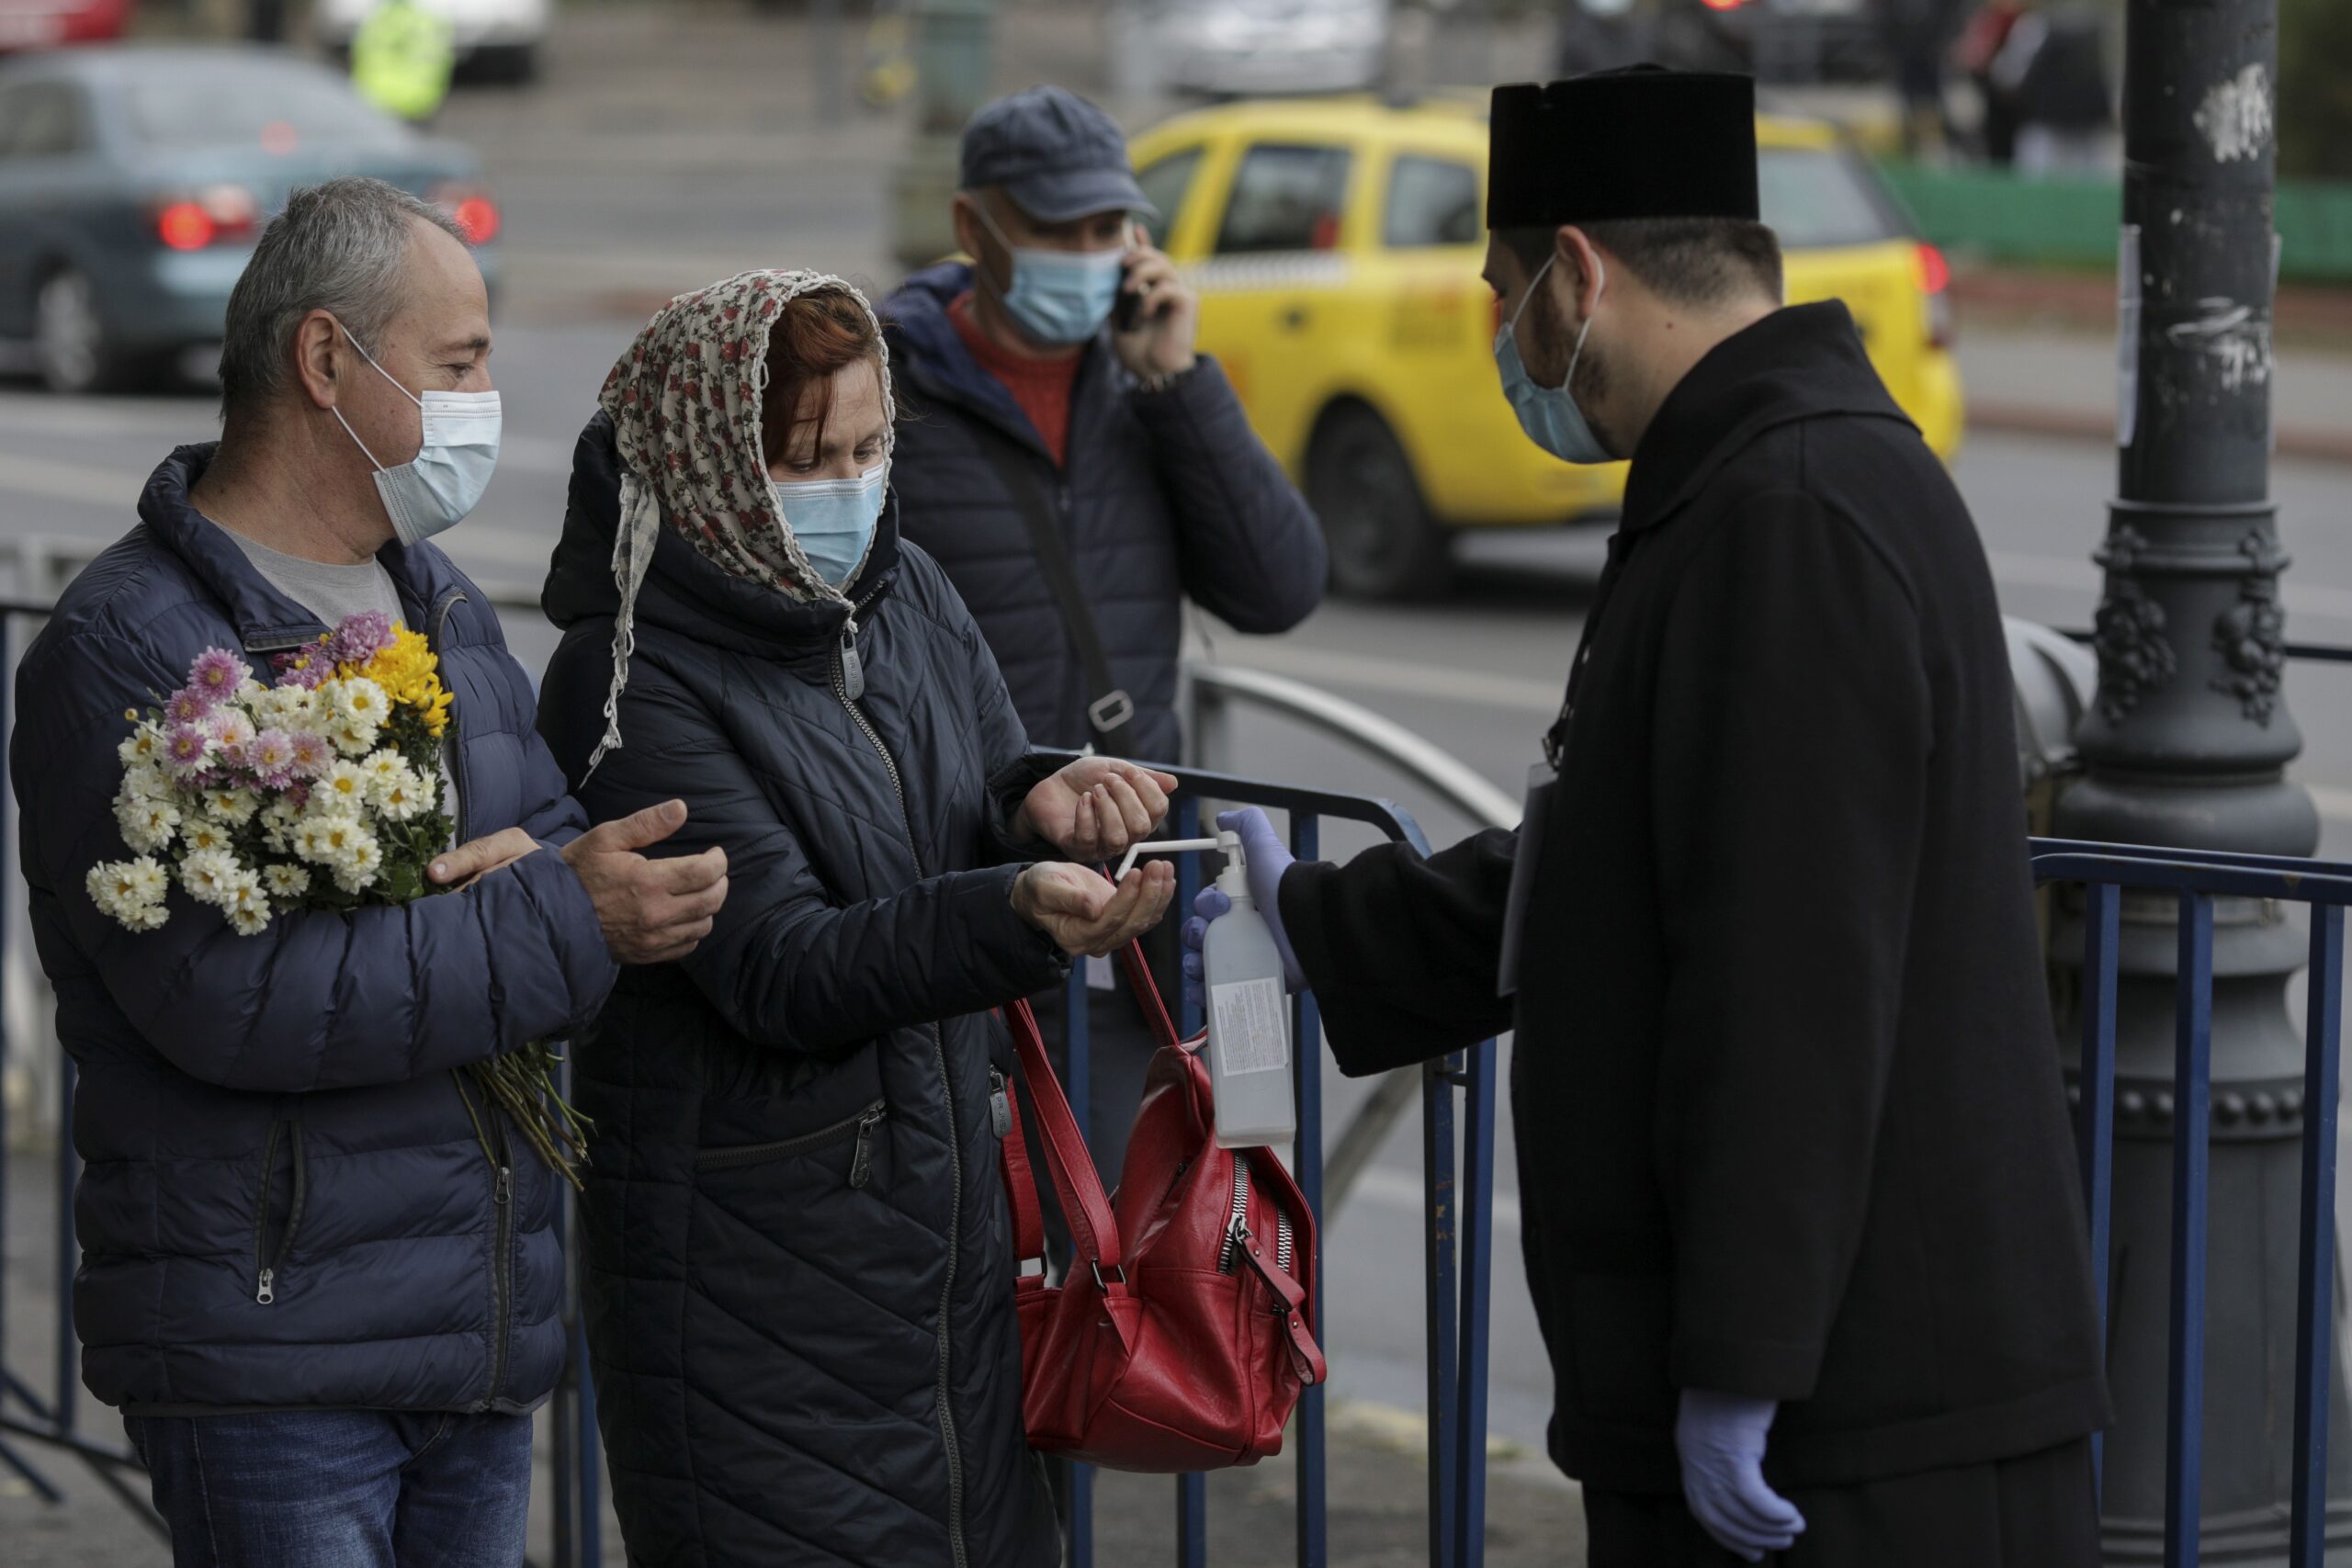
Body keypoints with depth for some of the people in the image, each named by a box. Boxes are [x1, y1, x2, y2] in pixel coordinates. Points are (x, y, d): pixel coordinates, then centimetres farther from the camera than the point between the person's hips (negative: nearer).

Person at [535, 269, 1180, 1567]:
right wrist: (1017, 917, -38)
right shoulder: (632, 683, -15)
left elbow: (980, 812, 14)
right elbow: (782, 970, -23)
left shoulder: (904, 595, 6)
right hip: (751, 1254, -6)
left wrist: (1044, 810, -10)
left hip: (947, 1210, 7)